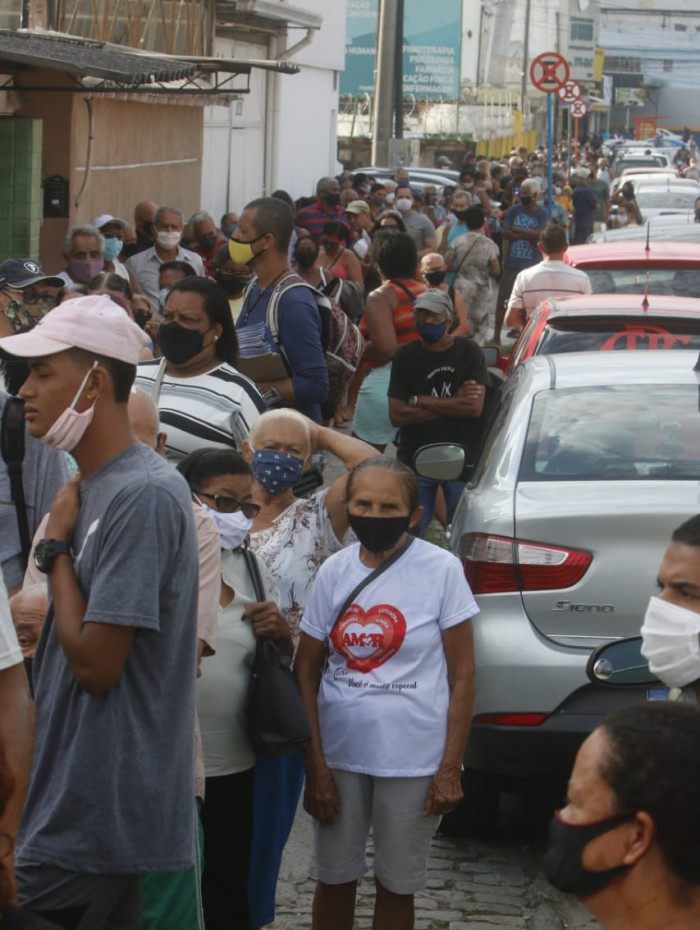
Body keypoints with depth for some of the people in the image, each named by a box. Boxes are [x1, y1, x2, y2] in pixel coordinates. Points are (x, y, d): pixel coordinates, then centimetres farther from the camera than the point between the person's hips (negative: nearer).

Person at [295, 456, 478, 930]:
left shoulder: (441, 569, -8)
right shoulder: (335, 570, -1)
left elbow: (463, 675, -5)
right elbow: (306, 670, 3)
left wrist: (450, 770, -9)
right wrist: (315, 766, -4)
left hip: (414, 760, -2)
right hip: (340, 751, 2)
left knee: (396, 886, 10)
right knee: (334, 878, 12)